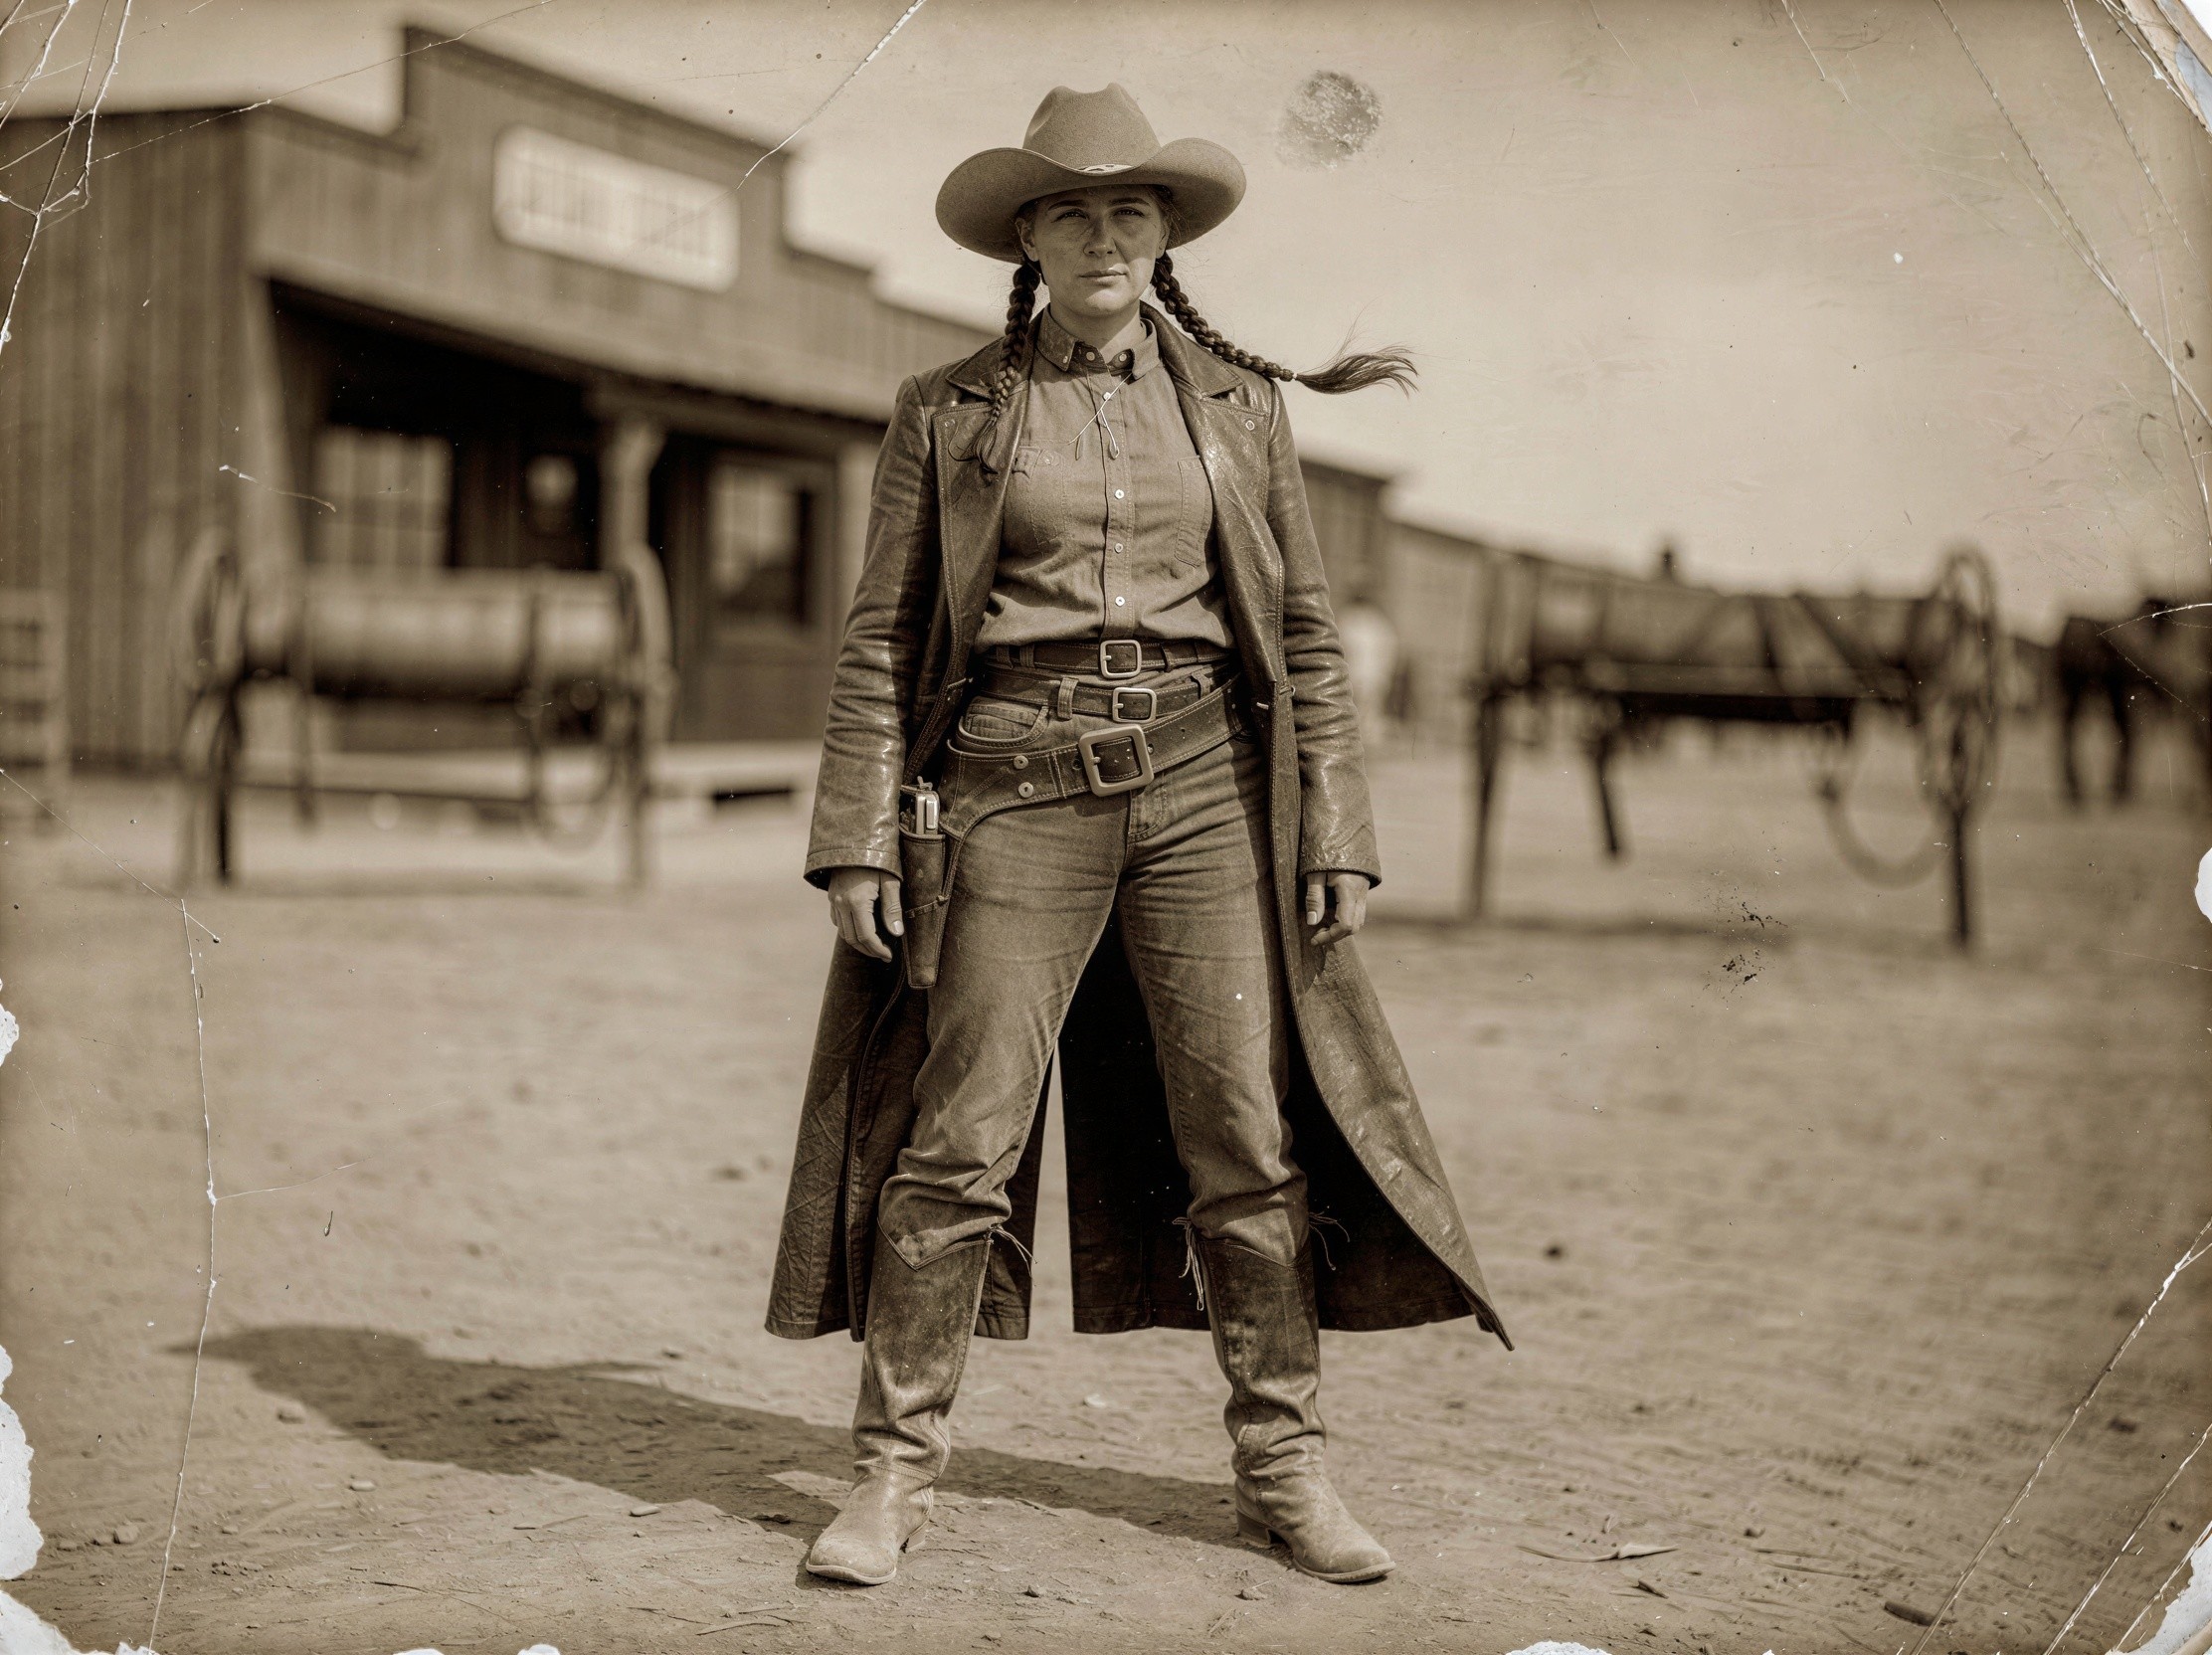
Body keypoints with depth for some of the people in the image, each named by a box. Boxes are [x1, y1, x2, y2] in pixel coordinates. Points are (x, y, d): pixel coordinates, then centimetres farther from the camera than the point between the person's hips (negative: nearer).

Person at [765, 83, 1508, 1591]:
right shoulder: (948, 414, 7)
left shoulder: (1238, 405, 12)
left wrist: (1338, 837, 5)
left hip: (1202, 782, 2)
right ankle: (897, 1470, 6)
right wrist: (858, 840, -3)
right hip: (1015, 786, -1)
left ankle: (1285, 1468, 12)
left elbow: (1306, 632, 11)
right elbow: (880, 640, 5)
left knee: (1250, 1142, 0)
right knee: (956, 1141, -5)